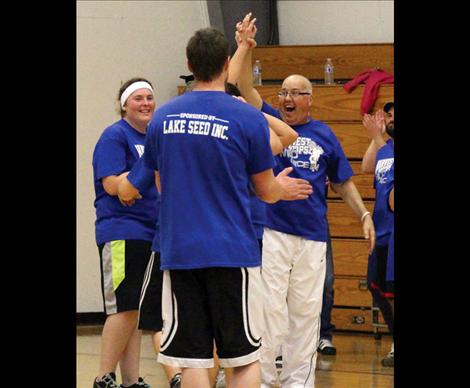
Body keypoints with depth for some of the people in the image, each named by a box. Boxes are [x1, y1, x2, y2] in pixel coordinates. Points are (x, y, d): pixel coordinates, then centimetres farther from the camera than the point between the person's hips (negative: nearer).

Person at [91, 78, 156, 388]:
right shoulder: (115, 136, -6)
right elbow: (113, 185, -15)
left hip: (151, 233, 8)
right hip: (121, 233, -8)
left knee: (135, 311, 8)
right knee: (125, 307, -11)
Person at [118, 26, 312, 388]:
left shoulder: (162, 117, 6)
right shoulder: (249, 118, -6)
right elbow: (265, 191, 5)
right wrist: (284, 188, 29)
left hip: (178, 250, 3)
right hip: (233, 251, -3)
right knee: (245, 358, 5)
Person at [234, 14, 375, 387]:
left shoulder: (324, 135, 8)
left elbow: (344, 182, 14)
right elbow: (246, 87, -10)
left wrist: (363, 214, 2)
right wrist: (246, 49, -25)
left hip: (313, 235, 2)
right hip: (271, 231, -2)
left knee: (306, 311, 7)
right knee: (270, 308, -5)